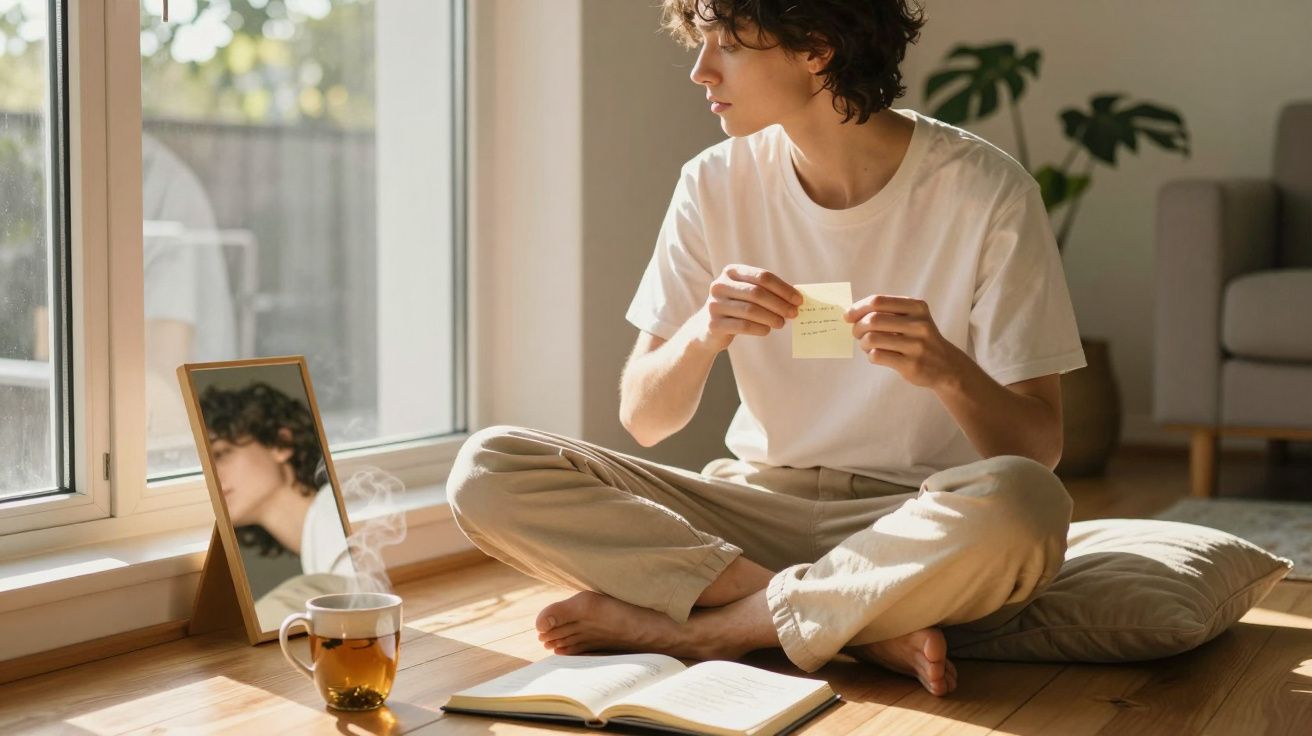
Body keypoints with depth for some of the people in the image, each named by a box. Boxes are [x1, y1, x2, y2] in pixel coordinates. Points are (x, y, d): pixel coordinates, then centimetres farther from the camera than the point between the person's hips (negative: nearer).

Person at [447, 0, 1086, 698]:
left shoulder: (985, 190, -9)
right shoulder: (716, 182, 1)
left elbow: (1039, 450, -10)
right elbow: (643, 418, 0)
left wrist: (949, 371, -31)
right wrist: (705, 331, -22)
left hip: (917, 533, -3)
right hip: (757, 504, 3)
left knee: (1020, 507, -38)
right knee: (486, 470, -16)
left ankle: (683, 628, -18)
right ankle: (868, 630, -18)